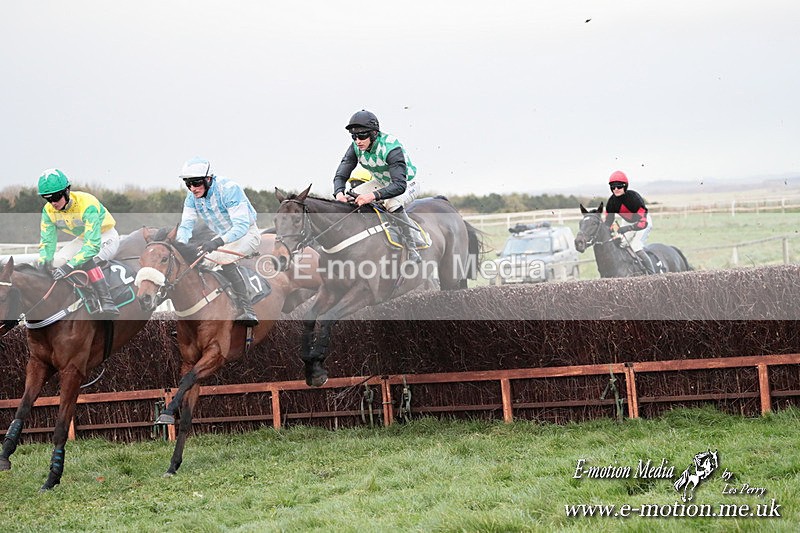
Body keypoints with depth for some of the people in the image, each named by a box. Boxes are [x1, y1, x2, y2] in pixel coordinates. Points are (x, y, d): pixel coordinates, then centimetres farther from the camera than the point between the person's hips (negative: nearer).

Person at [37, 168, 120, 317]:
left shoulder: (87, 205, -35)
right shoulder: (49, 211, -14)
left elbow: (93, 245, -42)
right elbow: (47, 241, -11)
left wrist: (69, 265, -51)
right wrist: (43, 261, -33)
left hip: (105, 237, -7)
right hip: (82, 239, 7)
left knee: (86, 260, -36)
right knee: (55, 263, -14)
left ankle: (107, 303, -40)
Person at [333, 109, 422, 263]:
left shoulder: (391, 148, -36)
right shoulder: (355, 148, -17)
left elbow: (400, 185, -45)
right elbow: (341, 175, -16)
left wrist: (373, 196, -59)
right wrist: (339, 193, -40)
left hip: (408, 184, -7)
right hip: (381, 182, 7)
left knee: (392, 203, -37)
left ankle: (412, 251, -27)